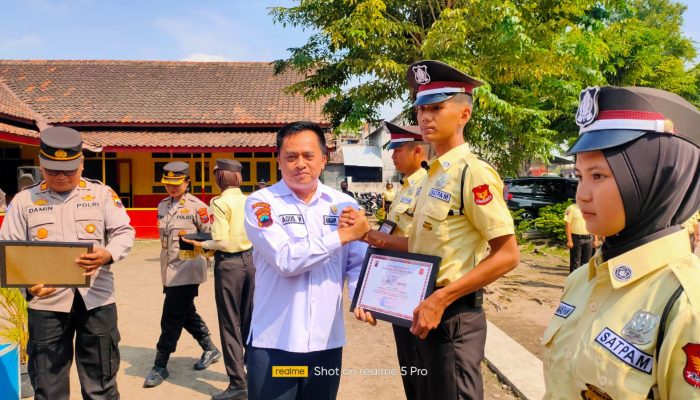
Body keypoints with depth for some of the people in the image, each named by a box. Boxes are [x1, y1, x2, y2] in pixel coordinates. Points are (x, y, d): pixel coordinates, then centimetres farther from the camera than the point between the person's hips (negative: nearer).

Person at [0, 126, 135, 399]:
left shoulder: (101, 193, 5)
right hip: (46, 301, 1)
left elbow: (125, 232, 0)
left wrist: (108, 254, -22)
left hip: (96, 297, -1)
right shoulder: (24, 200, 7)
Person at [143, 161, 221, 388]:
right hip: (169, 269, 8)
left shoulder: (196, 207, -11)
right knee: (186, 314, 18)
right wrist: (166, 261, 18)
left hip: (187, 270, -7)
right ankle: (210, 350, 36)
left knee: (171, 320, -1)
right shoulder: (163, 205, 10)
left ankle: (160, 367, 13)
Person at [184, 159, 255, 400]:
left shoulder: (220, 202, -13)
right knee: (249, 319, 19)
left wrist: (201, 244, -2)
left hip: (228, 264, -6)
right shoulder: (249, 201, 3)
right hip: (249, 260, 6)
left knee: (230, 323, 5)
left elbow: (222, 243, -17)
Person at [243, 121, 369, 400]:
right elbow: (285, 259, -20)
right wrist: (343, 235, -16)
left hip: (328, 340, 3)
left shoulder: (344, 205, 3)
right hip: (274, 341, -3)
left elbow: (357, 263, 3)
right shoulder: (261, 202, -6)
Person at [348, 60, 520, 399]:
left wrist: (441, 300, -21)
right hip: (419, 309, 9)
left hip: (452, 315, -9)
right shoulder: (434, 174, 10)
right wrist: (374, 237, 3)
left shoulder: (473, 173, -16)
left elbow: (507, 254, -19)